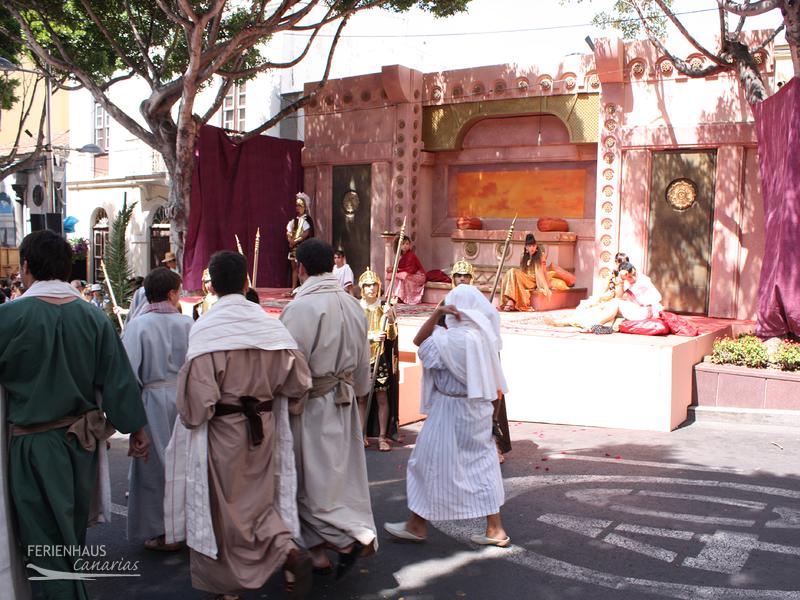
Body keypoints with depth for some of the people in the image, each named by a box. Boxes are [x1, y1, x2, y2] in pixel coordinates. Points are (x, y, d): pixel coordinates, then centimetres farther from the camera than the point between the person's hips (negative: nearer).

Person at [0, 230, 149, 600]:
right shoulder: (94, 317, -5)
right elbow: (118, 378, -3)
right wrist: (136, 429, 6)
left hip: (33, 442, -5)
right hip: (83, 439, 5)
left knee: (46, 542, 6)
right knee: (73, 535, 22)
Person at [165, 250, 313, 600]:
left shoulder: (205, 328, -15)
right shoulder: (270, 324, -3)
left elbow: (197, 390, -20)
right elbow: (298, 378, 0)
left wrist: (191, 418, 0)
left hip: (222, 429, -3)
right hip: (264, 427, 4)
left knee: (223, 504, 13)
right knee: (259, 497, 19)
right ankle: (288, 550, -2)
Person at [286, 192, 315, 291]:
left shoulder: (307, 219, -6)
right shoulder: (294, 220, 15)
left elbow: (307, 233, -15)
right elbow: (288, 231, 14)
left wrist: (296, 240, -17)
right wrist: (290, 239, -6)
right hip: (293, 247, 7)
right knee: (294, 267, 9)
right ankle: (293, 288, 14)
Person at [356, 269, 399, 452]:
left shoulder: (385, 308, 2)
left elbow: (392, 336, -2)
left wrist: (390, 318, -19)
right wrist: (372, 336, -19)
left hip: (381, 359, 0)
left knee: (382, 398, 0)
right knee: (362, 398, 5)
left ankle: (383, 436, 5)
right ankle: (363, 435, 14)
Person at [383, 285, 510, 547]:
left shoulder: (455, 338, -22)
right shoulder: (484, 334, 1)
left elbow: (419, 341, -13)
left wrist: (436, 313, -16)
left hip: (451, 408, -8)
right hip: (477, 407, 8)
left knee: (431, 460, 6)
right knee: (482, 463, 12)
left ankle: (418, 525, 18)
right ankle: (495, 529, 15)